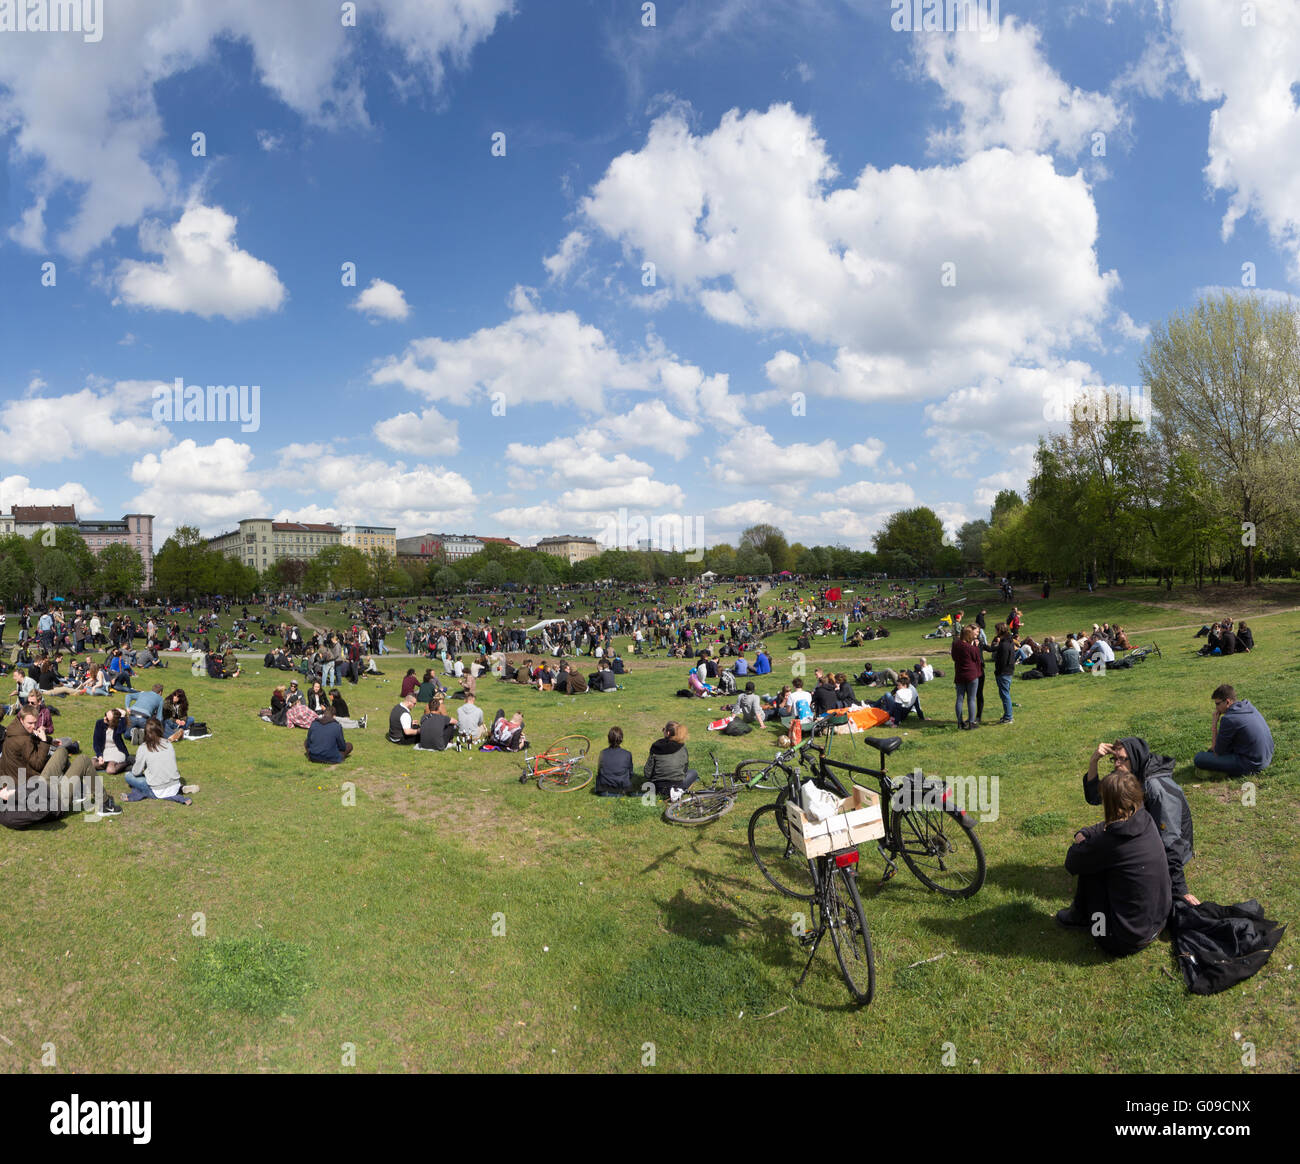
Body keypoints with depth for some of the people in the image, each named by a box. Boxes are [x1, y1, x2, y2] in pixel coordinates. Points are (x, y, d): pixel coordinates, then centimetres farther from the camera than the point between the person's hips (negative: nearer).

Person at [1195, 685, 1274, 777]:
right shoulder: (1249, 706, 4)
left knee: (1199, 758, -15)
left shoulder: (1228, 719, -22)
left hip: (1252, 764, -9)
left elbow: (1217, 751, -9)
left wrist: (1214, 724, -5)